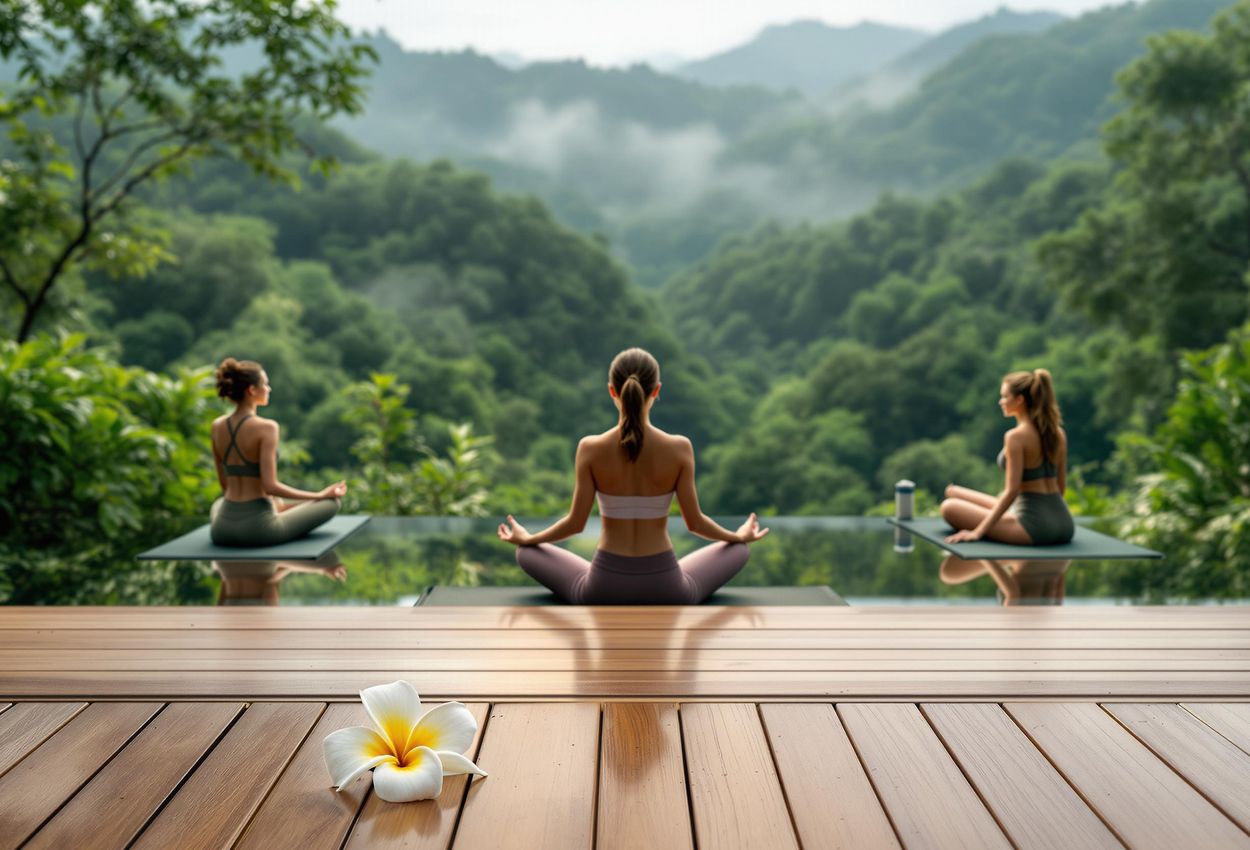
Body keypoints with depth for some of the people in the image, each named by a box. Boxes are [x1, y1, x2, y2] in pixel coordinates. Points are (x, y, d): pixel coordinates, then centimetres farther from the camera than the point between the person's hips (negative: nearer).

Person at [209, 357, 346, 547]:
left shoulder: (217, 426, 5)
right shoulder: (266, 427, -16)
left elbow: (225, 484, 14)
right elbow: (270, 486, -20)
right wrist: (320, 495, -10)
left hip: (222, 529, 7)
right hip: (257, 527, -6)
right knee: (331, 503, 14)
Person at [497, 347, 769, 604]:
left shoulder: (590, 448, -13)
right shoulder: (679, 448, -13)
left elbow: (575, 523, -5)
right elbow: (694, 522, -4)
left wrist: (525, 539, 15)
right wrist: (740, 536, 18)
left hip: (604, 586, 0)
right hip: (665, 588, 1)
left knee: (527, 552, 26)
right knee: (737, 551, 28)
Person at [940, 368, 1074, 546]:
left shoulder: (1016, 436, -14)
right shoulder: (1058, 433, 8)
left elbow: (1012, 492, -19)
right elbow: (1060, 485, 15)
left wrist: (978, 532, -17)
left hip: (1034, 527, -9)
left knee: (949, 507, -3)